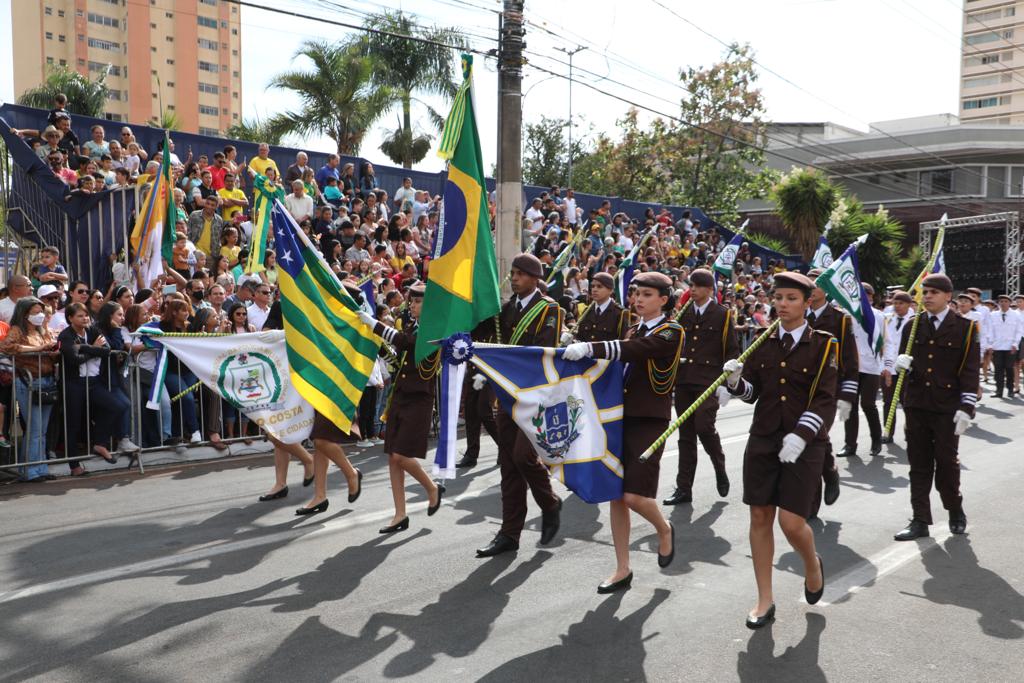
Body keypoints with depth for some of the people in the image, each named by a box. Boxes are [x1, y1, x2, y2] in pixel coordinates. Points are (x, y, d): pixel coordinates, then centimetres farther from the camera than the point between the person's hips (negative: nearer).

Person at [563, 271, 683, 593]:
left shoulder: (671, 331, -7)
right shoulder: (634, 330, 17)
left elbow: (634, 350, -25)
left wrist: (589, 348, -36)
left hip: (650, 421, -7)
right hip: (622, 416, 7)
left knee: (634, 496, -12)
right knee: (616, 495, 6)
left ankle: (664, 529, 22)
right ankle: (622, 570, 18)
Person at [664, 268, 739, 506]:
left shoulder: (723, 314, 0)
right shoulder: (683, 312, 13)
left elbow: (732, 350, -1)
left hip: (708, 381, -4)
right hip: (683, 379, 5)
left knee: (704, 427, -15)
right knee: (686, 433, 6)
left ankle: (720, 468, 15)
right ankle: (684, 488, 12)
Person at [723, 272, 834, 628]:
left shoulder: (823, 344, -3)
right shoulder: (762, 341, 8)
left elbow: (826, 400, -10)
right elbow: (751, 392, 9)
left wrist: (800, 436, -22)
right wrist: (735, 379, -13)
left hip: (804, 444, -3)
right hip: (763, 439, 4)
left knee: (791, 522, -9)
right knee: (760, 517, 5)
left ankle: (812, 564, 28)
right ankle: (765, 601, 19)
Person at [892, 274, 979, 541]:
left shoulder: (965, 327, -2)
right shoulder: (912, 325, 8)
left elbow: (970, 370, -6)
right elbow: (903, 359, 14)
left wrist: (965, 408, -12)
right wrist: (902, 362, -11)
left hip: (947, 408, -3)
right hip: (916, 405, 3)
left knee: (947, 462, 7)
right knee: (919, 464, 6)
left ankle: (955, 510, 32)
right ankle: (920, 520, 13)